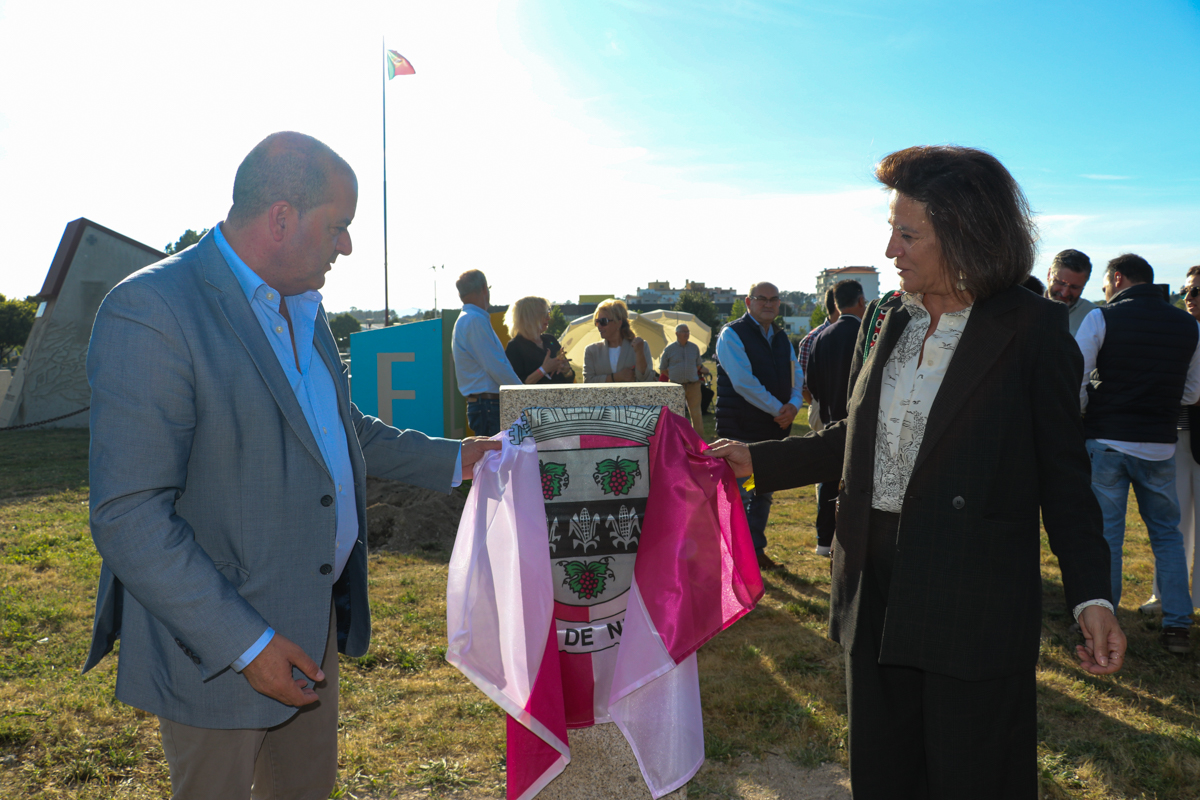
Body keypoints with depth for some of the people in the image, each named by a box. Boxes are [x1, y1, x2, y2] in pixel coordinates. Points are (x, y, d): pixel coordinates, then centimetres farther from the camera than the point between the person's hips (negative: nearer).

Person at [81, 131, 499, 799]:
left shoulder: (303, 308, 7)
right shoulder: (151, 311, -21)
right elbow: (128, 516, -24)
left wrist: (451, 460, 17)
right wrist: (245, 643, -24)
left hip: (314, 618, 8)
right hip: (215, 643, -8)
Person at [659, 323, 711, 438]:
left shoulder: (694, 348, 9)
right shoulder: (669, 349, 2)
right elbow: (662, 369, 8)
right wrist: (674, 377, 4)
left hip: (693, 385, 2)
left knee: (696, 414, 0)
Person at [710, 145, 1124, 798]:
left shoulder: (1033, 330, -8)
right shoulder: (885, 318, 7)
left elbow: (1063, 473, -5)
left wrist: (1091, 597, -12)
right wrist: (757, 460, 7)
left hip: (975, 601, -5)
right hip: (876, 591, 5)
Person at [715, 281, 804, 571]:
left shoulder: (782, 339, 15)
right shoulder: (732, 335, -8)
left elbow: (797, 376, 12)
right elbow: (744, 382, -18)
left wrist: (794, 405, -10)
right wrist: (779, 409, -17)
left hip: (774, 428, 7)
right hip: (741, 429, -7)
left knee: (764, 493, 14)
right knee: (741, 495, -4)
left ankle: (756, 550, 25)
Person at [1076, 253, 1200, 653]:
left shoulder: (1101, 318, -7)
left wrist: (1082, 415, 7)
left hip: (1106, 440, -3)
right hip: (1160, 445, 3)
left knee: (1105, 533, 5)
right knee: (1167, 533, 15)